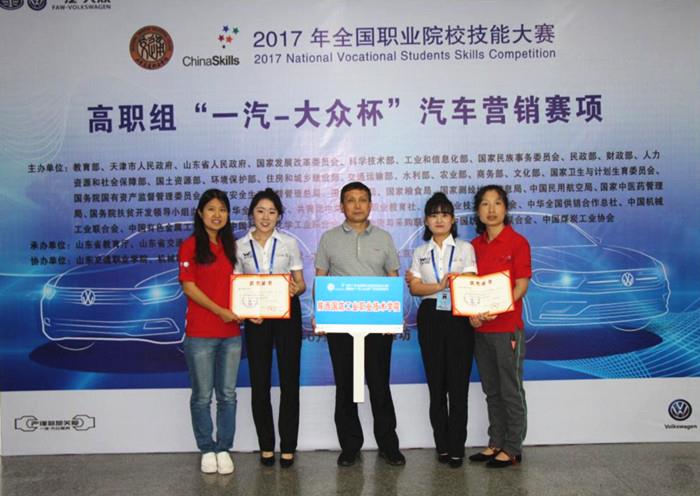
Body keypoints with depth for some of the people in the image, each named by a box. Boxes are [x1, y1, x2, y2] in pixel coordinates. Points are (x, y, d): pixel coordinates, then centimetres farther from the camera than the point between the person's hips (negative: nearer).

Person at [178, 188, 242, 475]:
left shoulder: (230, 245, 11)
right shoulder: (190, 246, -4)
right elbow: (189, 287, -9)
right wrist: (220, 311, -16)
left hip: (231, 332, 4)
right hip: (200, 333, -4)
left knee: (227, 395, 9)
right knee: (202, 395, 6)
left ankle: (224, 449, 21)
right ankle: (207, 450, 20)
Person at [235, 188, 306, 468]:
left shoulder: (289, 243, 2)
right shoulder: (240, 246, 4)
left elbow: (301, 283, 4)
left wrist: (295, 290, -19)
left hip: (287, 314, -1)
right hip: (256, 318, 1)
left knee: (289, 380, 2)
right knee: (259, 382, 4)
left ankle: (288, 446, 14)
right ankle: (266, 446, 18)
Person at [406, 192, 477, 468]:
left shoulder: (464, 248, 6)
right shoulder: (420, 252, 12)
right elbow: (414, 288, 1)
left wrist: (428, 286, -10)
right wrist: (441, 286, -17)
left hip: (459, 318, -2)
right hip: (430, 319, 2)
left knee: (458, 383, -4)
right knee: (436, 383, 5)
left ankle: (456, 448, 4)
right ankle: (442, 446, 15)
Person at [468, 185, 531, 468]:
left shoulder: (517, 242, -7)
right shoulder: (475, 245, 9)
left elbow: (521, 286, -11)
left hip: (507, 328, -6)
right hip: (480, 328, 6)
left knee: (511, 391, 4)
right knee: (492, 391, 15)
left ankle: (512, 449, 15)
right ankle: (495, 443, 27)